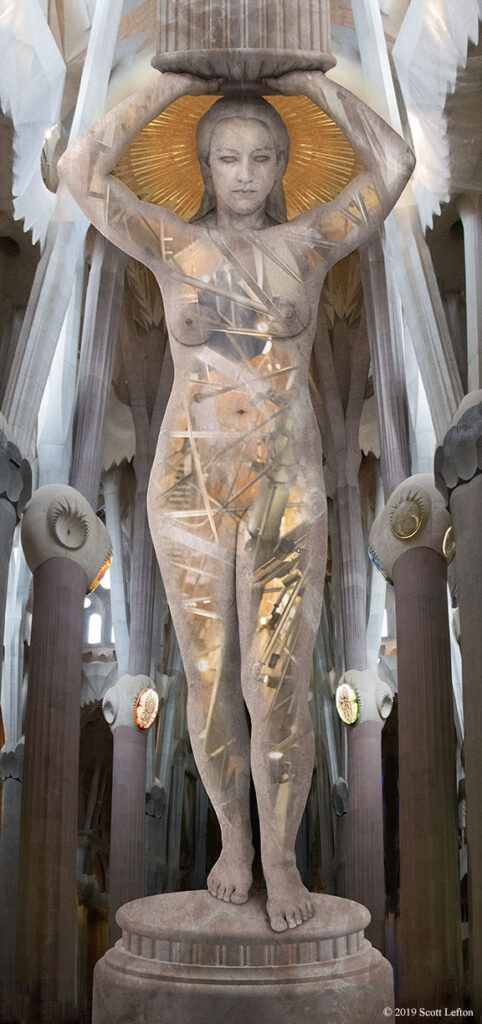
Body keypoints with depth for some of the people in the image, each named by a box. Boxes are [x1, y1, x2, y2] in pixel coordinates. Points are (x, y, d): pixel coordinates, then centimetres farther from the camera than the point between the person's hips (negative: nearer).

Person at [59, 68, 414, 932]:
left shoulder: (308, 244, 5)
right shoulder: (172, 244, 2)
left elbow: (393, 166, -6)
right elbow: (79, 173, -11)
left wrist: (312, 82, 2)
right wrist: (171, 85, -4)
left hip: (287, 492, 0)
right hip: (190, 489, 1)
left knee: (278, 691, 0)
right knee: (210, 683, 11)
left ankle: (280, 856, 24)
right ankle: (232, 831, 36)